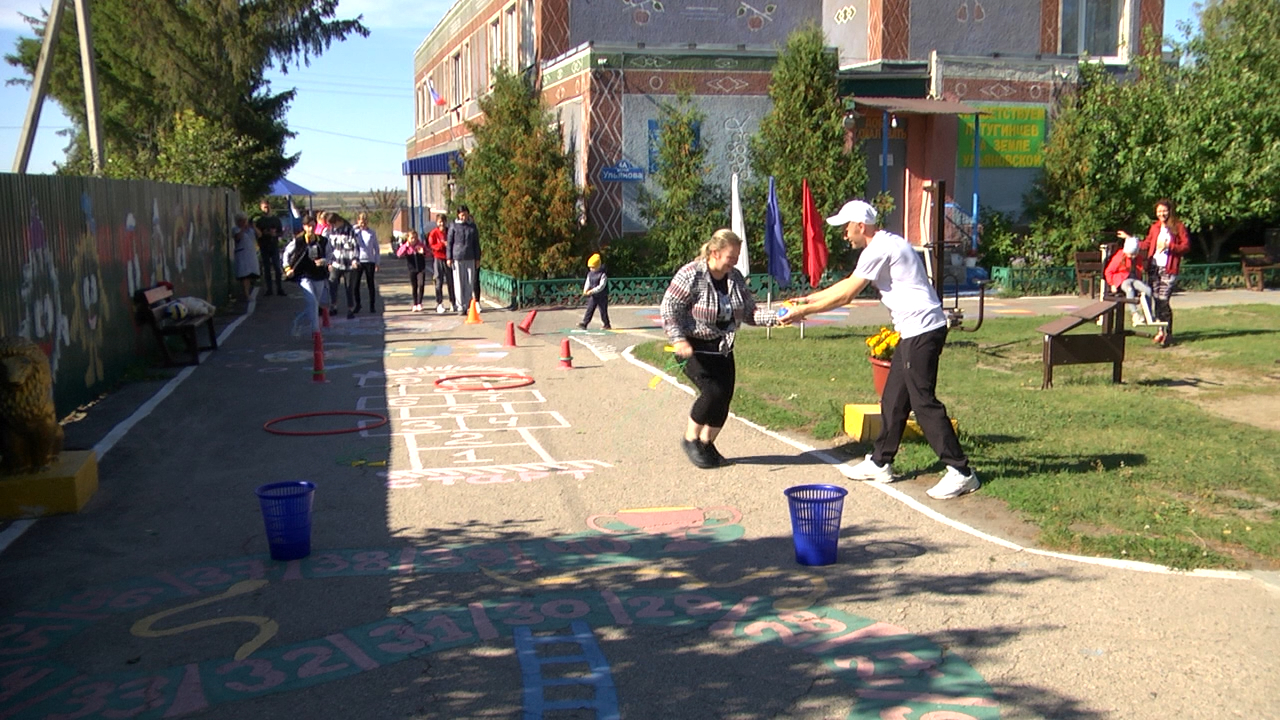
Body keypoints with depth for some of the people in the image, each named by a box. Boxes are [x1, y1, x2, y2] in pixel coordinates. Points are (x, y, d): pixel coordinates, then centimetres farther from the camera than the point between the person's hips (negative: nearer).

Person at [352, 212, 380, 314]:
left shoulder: (372, 232, 2)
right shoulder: (354, 231, 3)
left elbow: (376, 248, 6)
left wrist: (377, 262, 1)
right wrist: (355, 228, -14)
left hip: (369, 261, -1)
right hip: (358, 261, 1)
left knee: (370, 284, 5)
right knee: (355, 284, 2)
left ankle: (372, 305, 11)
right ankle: (357, 304, 17)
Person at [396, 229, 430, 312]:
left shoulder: (420, 244, -3)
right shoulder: (405, 246, -4)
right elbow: (399, 254, -19)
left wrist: (423, 252, -20)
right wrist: (406, 246, -27)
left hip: (421, 269, 0)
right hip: (412, 269, 0)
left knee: (420, 285, -13)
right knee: (414, 287, 7)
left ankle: (419, 304, -8)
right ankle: (415, 305, 18)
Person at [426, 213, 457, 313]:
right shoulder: (433, 232, -3)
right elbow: (431, 245, -7)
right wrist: (443, 245, -19)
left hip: (448, 259, 3)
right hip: (438, 259, -3)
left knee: (451, 282, 6)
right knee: (439, 282, -1)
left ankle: (453, 303, 16)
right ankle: (439, 304, 3)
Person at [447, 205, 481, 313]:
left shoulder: (472, 226, 7)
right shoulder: (453, 226, 2)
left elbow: (476, 243, 11)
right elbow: (449, 242, 4)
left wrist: (477, 259, 8)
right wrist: (449, 258, -1)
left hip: (470, 258, 2)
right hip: (457, 258, -2)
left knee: (471, 282, 2)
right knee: (459, 283, 0)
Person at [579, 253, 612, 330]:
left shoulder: (602, 275, -16)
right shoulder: (590, 274, 5)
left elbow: (601, 286, -23)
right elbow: (587, 283, 6)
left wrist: (592, 291, -30)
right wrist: (585, 290, -15)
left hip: (602, 297, -5)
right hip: (593, 297, 5)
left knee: (603, 311, 5)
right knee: (589, 310, -1)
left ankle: (607, 325, 19)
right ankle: (584, 324, -4)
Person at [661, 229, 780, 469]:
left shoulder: (735, 278, 4)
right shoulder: (690, 276, -16)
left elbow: (749, 312, 5)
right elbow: (669, 308, -17)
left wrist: (776, 317, -12)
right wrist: (679, 340, -28)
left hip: (722, 348, 7)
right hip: (694, 348, -7)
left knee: (725, 396, 2)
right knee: (712, 391, -17)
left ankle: (707, 443, 22)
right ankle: (690, 439, 5)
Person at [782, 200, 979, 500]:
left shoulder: (879, 250, -14)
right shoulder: (886, 244, 18)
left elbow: (845, 296, -12)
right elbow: (847, 284, 27)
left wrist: (803, 312, -3)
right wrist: (809, 299, 27)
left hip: (922, 331, -11)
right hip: (914, 332, 11)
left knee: (923, 402, -9)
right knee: (893, 399, 15)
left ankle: (960, 472, -5)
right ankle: (880, 463, 25)